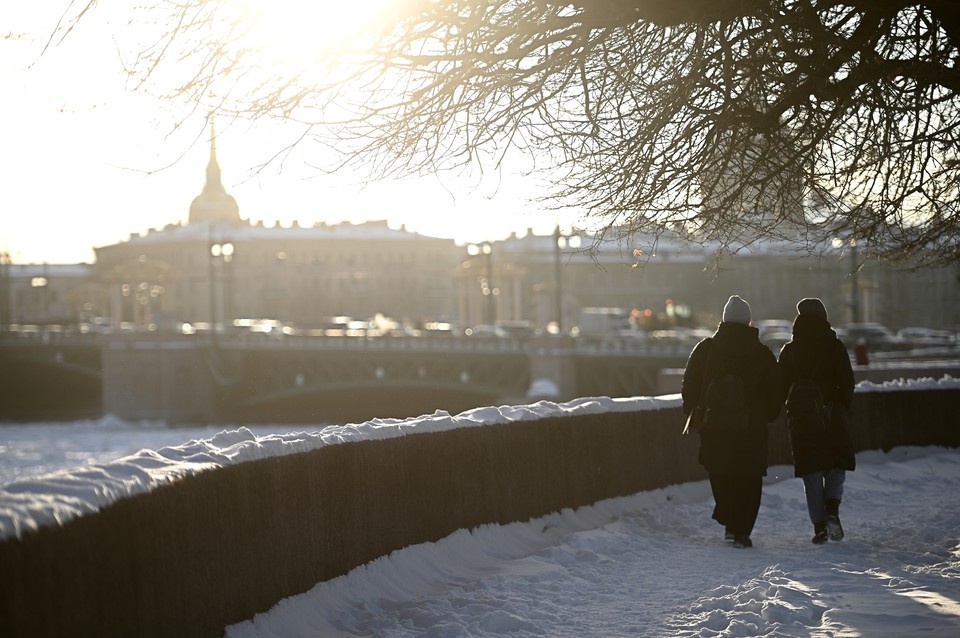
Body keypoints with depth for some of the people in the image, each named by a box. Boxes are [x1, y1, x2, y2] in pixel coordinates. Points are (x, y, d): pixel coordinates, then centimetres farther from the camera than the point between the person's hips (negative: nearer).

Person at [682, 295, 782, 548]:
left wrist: (694, 414, 14)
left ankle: (729, 521, 15)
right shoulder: (762, 353, -1)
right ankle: (741, 531, -3)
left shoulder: (705, 349, 0)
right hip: (751, 429, -1)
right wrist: (766, 417, 18)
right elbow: (775, 393, 4)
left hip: (714, 427, 1)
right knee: (749, 480, 4)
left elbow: (689, 387, 2)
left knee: (720, 474, 18)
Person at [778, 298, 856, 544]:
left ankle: (819, 526, 2)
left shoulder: (789, 350, 3)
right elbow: (847, 382, -5)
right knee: (837, 465, 13)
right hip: (831, 415, -1)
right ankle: (832, 510, -11)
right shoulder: (834, 347, -3)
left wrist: (789, 413, 15)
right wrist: (844, 408, 8)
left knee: (811, 472, 7)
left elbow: (781, 386, 3)